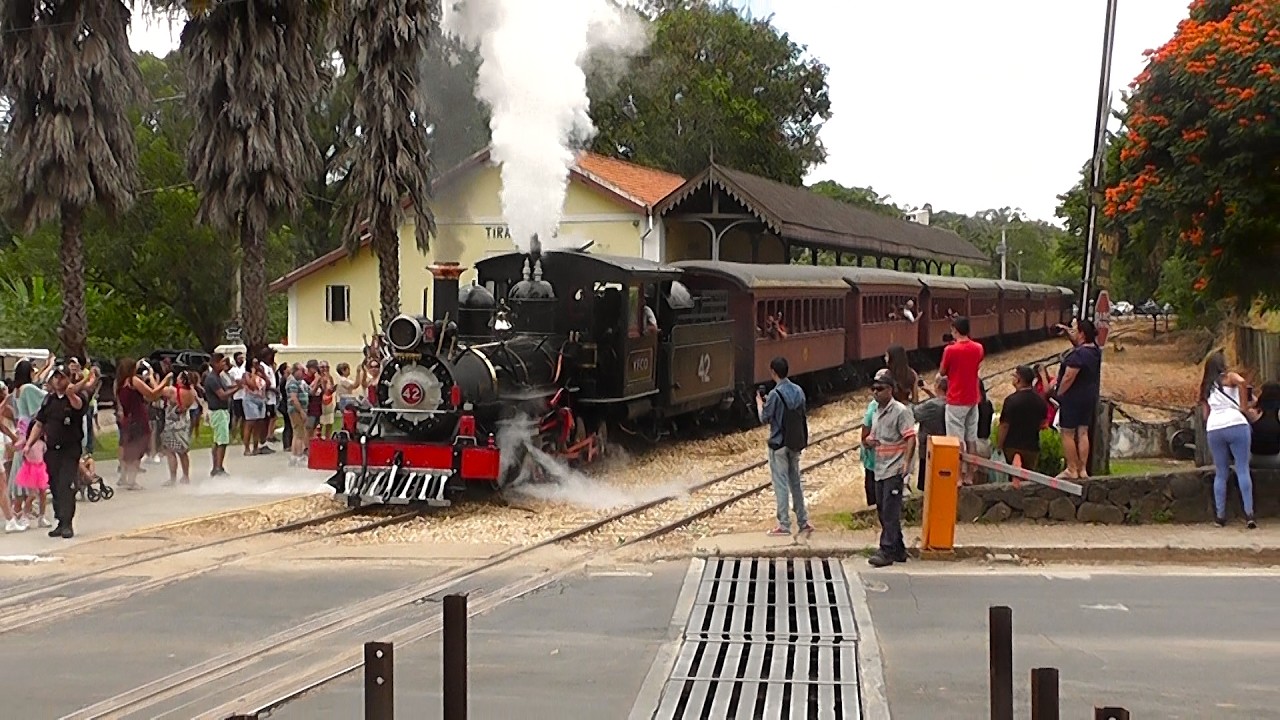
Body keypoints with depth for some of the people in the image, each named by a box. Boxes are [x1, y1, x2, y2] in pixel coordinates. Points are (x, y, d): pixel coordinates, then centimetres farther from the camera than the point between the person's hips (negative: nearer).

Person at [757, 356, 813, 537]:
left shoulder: (775, 394, -17)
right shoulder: (798, 391, 3)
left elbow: (765, 418, -12)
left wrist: (759, 402, 7)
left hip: (779, 444, -6)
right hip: (796, 443, 6)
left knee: (781, 484, -1)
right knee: (795, 482, 16)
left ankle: (784, 525, 0)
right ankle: (803, 522, 18)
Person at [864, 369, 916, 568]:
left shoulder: (900, 411, -9)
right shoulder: (877, 411, 16)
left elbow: (910, 438, -15)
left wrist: (906, 462, -25)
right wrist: (868, 442, 1)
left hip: (894, 470, -9)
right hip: (880, 469, 9)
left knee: (890, 512, -10)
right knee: (883, 510, 11)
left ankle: (887, 551, -10)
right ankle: (898, 550, 20)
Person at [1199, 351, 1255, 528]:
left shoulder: (1206, 387, 21)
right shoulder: (1229, 377, 8)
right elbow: (1242, 381, -15)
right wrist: (1243, 406, -7)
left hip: (1213, 429, 4)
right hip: (1236, 425, -4)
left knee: (1221, 474, 10)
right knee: (1243, 470, -5)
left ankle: (1220, 516, 7)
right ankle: (1249, 514, -13)